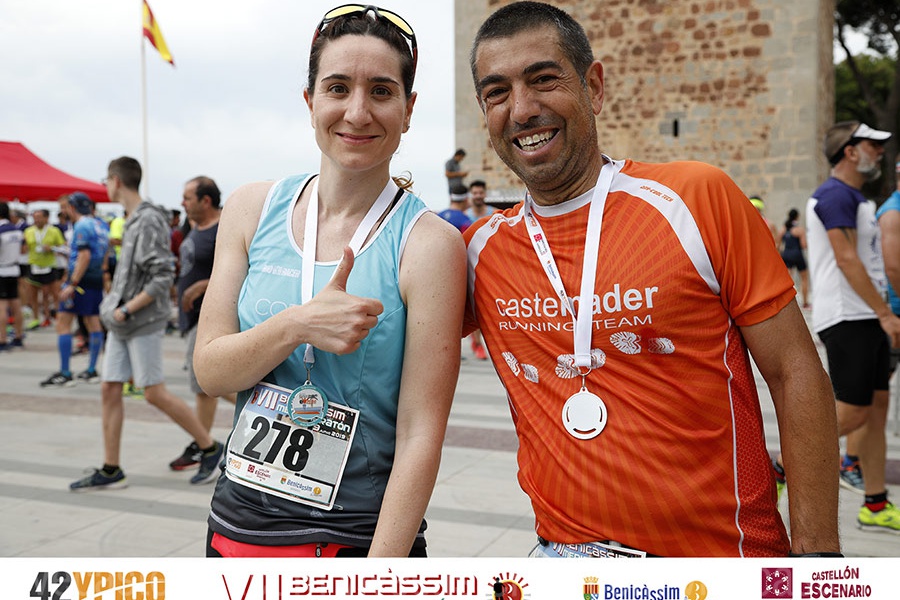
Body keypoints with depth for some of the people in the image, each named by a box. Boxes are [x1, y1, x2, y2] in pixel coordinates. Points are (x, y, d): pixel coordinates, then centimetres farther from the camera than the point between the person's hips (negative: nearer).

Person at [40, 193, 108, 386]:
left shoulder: (81, 225, -11)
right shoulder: (100, 224, 15)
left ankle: (65, 374, -7)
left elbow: (84, 256, -20)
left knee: (63, 323, -5)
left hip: (82, 279, -9)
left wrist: (72, 284, -22)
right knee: (93, 323, 11)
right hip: (97, 280, 9)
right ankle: (91, 371, 16)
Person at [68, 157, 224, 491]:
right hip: (121, 324, 9)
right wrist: (114, 303, 13)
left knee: (155, 394, -4)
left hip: (144, 323, -9)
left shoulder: (149, 221, -15)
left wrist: (127, 310, -18)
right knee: (109, 390, 7)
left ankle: (210, 449, 10)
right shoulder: (132, 220, 13)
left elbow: (163, 278, -20)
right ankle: (110, 471, 15)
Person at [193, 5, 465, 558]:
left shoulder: (429, 244, -15)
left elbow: (420, 434, -16)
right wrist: (296, 326, -21)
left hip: (357, 536, -4)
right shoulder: (254, 210, -1)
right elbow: (209, 372, -4)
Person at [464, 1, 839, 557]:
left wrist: (817, 550, -10)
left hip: (726, 549, -2)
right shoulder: (480, 250, 0)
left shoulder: (698, 198, -9)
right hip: (563, 547, 3)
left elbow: (795, 374, -7)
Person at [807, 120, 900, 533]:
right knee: (853, 412, -7)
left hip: (865, 318, 10)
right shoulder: (836, 195, -13)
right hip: (848, 319, -10)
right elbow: (846, 259, -20)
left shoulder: (852, 197, 19)